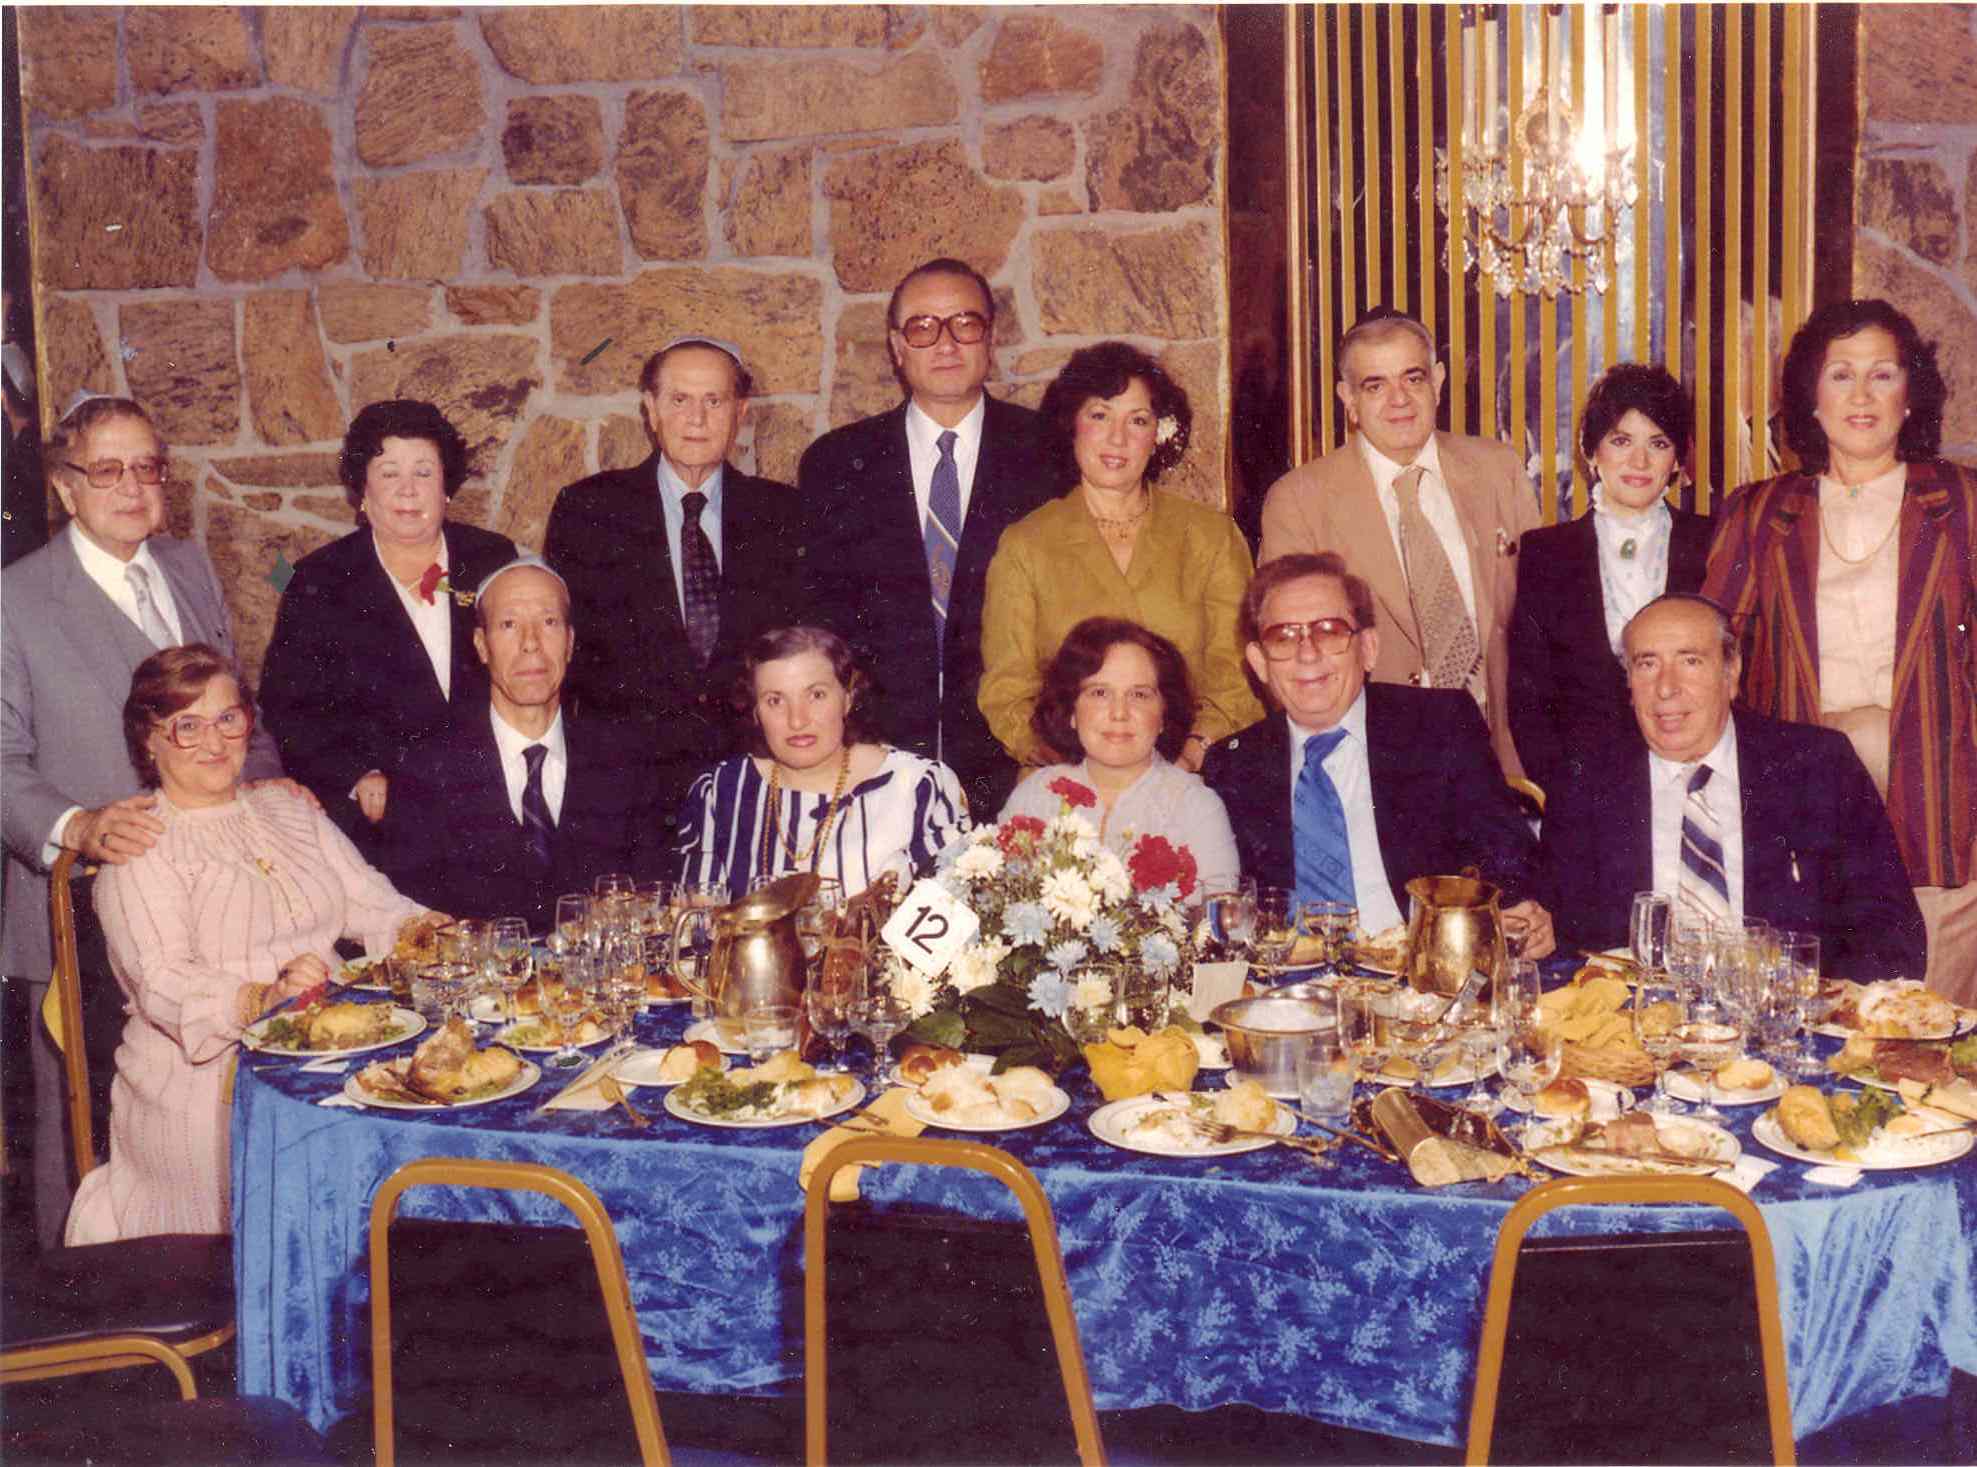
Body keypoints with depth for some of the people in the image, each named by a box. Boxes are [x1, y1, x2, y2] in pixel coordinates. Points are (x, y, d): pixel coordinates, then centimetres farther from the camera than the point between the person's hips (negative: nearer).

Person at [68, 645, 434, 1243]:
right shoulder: (138, 850, 1)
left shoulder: (290, 812, 20)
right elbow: (164, 985, -13)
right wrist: (265, 998, -31)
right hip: (206, 1083, -5)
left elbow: (377, 908, 14)